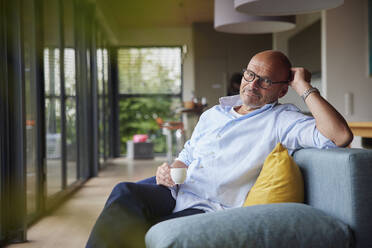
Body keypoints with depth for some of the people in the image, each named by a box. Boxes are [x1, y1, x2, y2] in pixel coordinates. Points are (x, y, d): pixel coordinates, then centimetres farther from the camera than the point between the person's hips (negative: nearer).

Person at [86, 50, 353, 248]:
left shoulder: (281, 120, 2)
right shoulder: (213, 114, 23)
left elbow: (340, 136, -14)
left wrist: (305, 88, -7)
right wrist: (169, 170, 5)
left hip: (208, 209, -6)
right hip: (175, 191, 6)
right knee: (125, 192, -27)